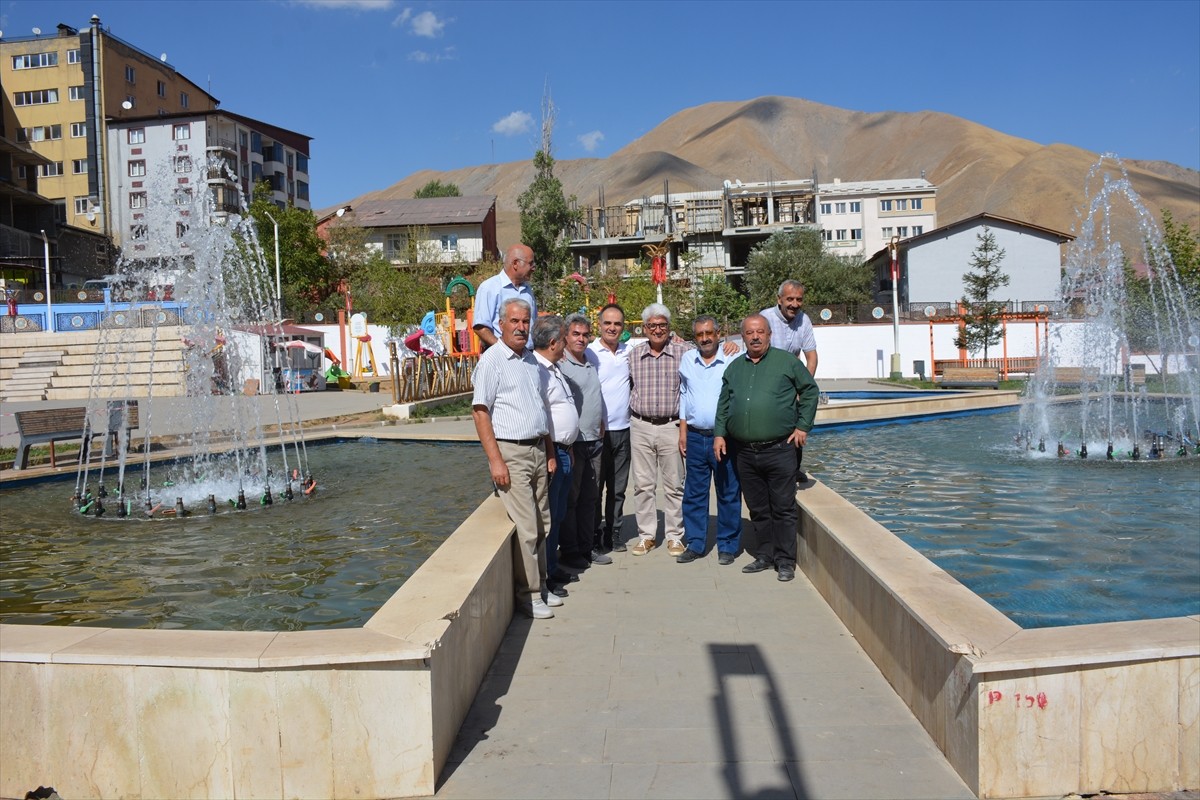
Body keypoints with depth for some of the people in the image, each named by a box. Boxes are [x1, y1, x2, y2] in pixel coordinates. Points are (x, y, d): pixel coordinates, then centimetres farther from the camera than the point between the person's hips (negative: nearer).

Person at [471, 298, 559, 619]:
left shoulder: (532, 360, 14)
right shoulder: (492, 360, -7)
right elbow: (480, 412, -12)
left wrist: (550, 453, 17)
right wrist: (495, 460, -17)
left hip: (538, 450, 7)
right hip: (511, 453, -7)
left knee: (542, 524, 11)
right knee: (526, 529, -6)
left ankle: (538, 585, 24)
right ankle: (527, 594, 5)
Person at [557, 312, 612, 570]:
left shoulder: (592, 363, 14)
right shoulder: (559, 365, -10)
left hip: (595, 441, 7)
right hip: (572, 442, -7)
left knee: (589, 498, 12)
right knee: (569, 498, 1)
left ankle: (587, 546, 21)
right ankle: (569, 550, 10)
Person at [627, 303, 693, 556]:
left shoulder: (683, 352, -2)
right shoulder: (633, 355, 6)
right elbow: (627, 388, 15)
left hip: (671, 426, -2)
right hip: (640, 426, 2)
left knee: (674, 485, 5)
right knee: (643, 484, 7)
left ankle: (674, 536, 16)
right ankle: (646, 535, 17)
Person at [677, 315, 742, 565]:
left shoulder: (731, 361, -5)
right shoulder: (687, 359, 8)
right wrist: (683, 430, 10)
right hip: (695, 437, 4)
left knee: (728, 494, 4)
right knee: (694, 493, 8)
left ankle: (727, 546, 15)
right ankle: (695, 544, 18)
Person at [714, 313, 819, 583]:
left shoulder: (787, 362, 1)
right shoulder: (734, 367, 13)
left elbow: (810, 390, 6)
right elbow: (723, 404, 18)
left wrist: (803, 426, 1)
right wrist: (719, 434, 9)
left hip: (779, 449, -4)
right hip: (744, 452, 4)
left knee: (783, 508, 1)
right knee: (757, 509, 12)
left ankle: (785, 561, 10)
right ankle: (765, 555, 24)